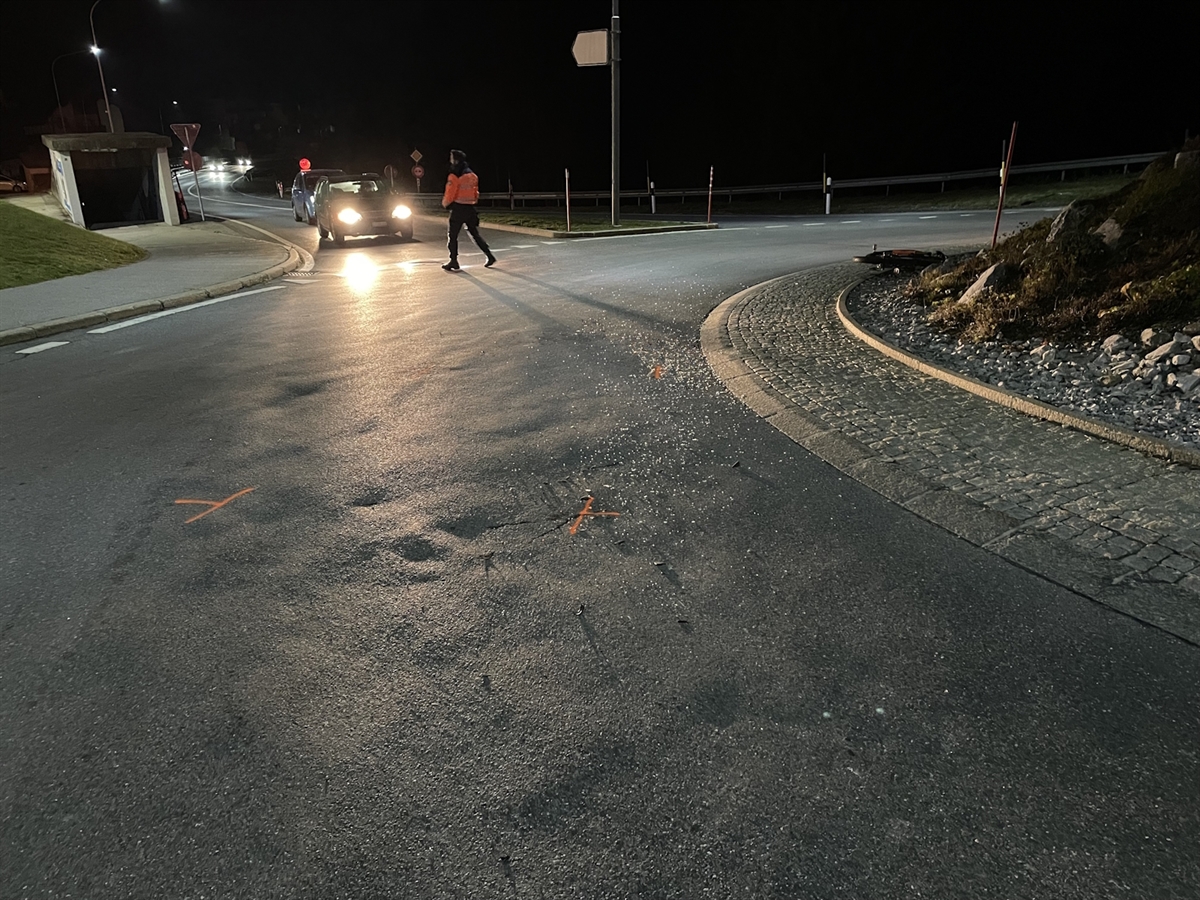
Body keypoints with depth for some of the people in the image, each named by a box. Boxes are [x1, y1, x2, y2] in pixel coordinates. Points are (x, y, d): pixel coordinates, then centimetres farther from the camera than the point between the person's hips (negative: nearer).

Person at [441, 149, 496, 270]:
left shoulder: (454, 176, -14)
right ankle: (490, 256, 11)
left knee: (452, 235, 4)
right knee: (475, 234, 16)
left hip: (458, 210, -7)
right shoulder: (473, 175, 9)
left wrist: (445, 203, 5)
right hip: (471, 209, 7)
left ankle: (454, 262, 3)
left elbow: (449, 195, -13)